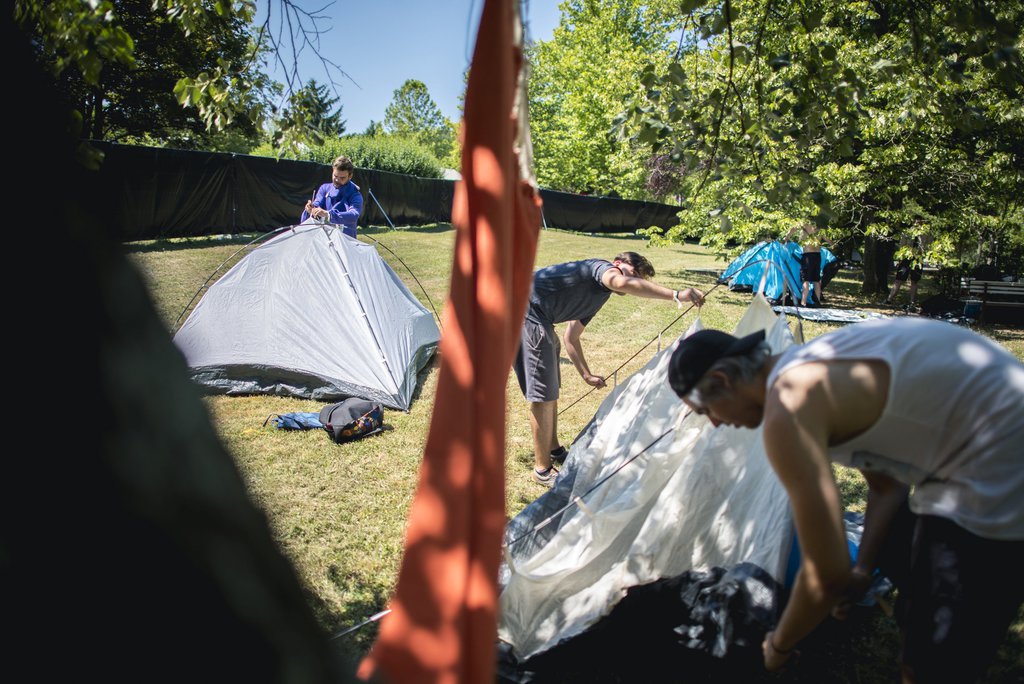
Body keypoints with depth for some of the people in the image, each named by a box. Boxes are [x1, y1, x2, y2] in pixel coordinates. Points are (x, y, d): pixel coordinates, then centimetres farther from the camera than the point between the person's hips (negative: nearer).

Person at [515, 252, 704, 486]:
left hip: (538, 319, 11)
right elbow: (622, 283, -33)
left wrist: (586, 375, 26)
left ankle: (553, 450, 38)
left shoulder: (595, 297, 21)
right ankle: (543, 470, 6)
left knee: (551, 386, 21)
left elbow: (571, 338, 28)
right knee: (543, 393, -5)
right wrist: (676, 295, -35)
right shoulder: (602, 267, -7)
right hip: (528, 312, -11)